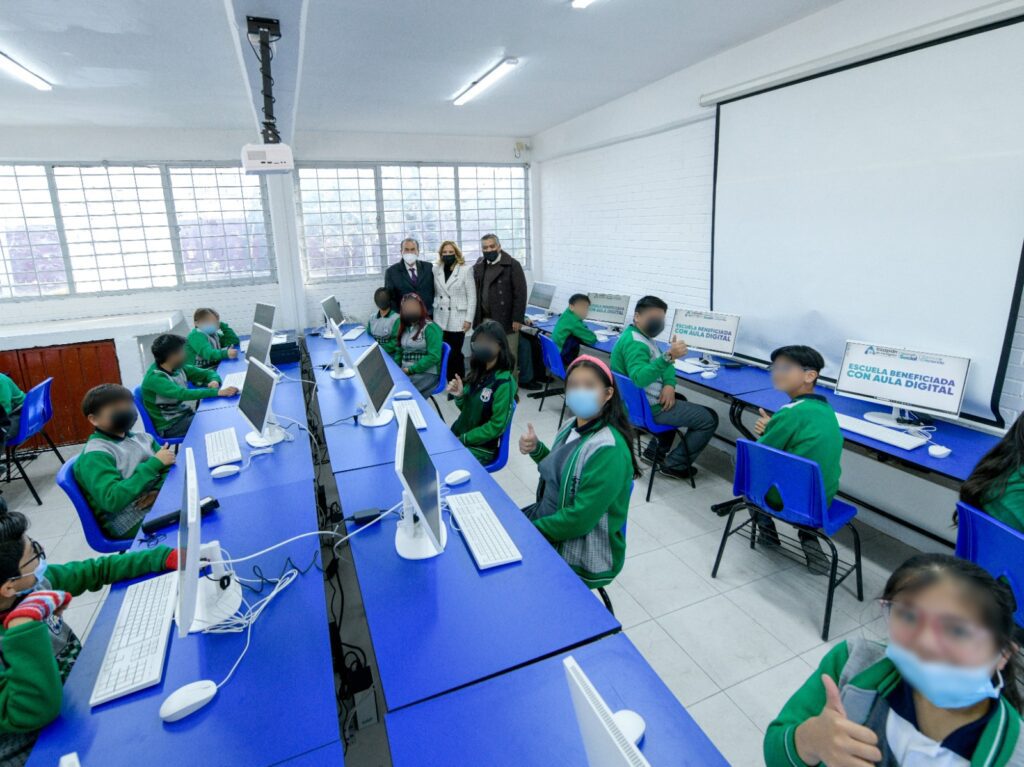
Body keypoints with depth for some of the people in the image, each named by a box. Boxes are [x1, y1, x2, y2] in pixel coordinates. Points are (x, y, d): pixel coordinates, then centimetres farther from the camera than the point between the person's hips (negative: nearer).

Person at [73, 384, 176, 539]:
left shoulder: (141, 437, 11)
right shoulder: (94, 455, -9)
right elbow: (112, 500, -21)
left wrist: (160, 489, -11)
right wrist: (154, 463, -21)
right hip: (135, 522, -7)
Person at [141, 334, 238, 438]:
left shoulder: (178, 368, 2)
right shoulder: (155, 378, -22)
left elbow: (208, 373, 8)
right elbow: (183, 394, -37)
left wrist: (214, 381, -17)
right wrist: (217, 392, -45)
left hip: (186, 413, 7)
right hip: (170, 426, -7)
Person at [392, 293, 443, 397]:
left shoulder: (431, 328, -6)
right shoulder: (403, 327, 16)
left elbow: (434, 356, -14)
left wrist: (410, 370, -13)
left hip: (427, 373, -6)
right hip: (405, 371, 6)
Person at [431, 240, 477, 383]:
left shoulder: (466, 270, -2)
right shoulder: (436, 270, 8)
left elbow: (472, 296, -3)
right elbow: (434, 294, 11)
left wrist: (469, 319, -8)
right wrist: (430, 315, 5)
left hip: (457, 319, -3)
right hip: (441, 319, 3)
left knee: (455, 354, -3)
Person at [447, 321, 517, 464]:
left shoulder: (504, 383, -19)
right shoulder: (478, 373, 0)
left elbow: (496, 427, -17)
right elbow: (467, 409, 9)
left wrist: (462, 439, -15)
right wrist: (460, 396, -12)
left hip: (480, 448, -6)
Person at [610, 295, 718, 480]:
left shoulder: (643, 335, 9)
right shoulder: (634, 342, -24)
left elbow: (664, 365, 9)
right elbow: (639, 378, -41)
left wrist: (669, 385, -11)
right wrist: (668, 356, -51)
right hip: (647, 407, -10)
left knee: (678, 402, 38)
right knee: (709, 419, -4)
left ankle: (655, 451, 32)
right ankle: (674, 465, 7)